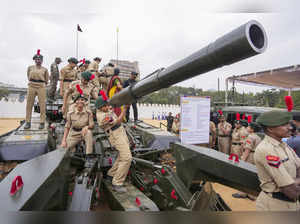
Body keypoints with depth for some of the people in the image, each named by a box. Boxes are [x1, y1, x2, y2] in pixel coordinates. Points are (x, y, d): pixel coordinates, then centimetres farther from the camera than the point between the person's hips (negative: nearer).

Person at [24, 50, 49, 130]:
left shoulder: (45, 69, 5)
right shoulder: (30, 68, 10)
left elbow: (46, 80, 13)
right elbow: (28, 77, 23)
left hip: (41, 87, -2)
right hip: (31, 87, 2)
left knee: (42, 105, -4)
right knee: (29, 105, 2)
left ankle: (42, 122, 2)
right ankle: (28, 122, 9)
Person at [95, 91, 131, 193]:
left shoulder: (102, 110, 6)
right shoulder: (102, 116, -20)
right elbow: (118, 121, -16)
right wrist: (125, 108, -15)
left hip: (122, 132, 10)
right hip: (116, 136, -10)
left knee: (122, 157, 16)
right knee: (127, 158, -17)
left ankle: (111, 174, 29)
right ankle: (117, 183, -10)